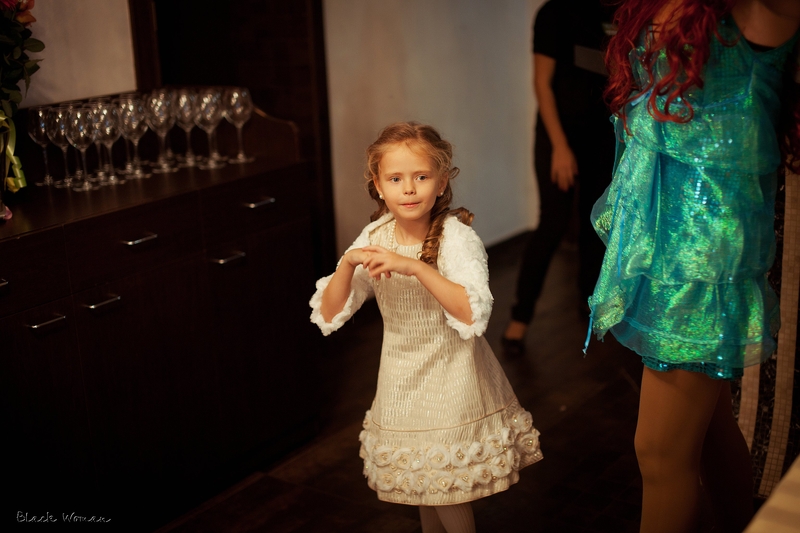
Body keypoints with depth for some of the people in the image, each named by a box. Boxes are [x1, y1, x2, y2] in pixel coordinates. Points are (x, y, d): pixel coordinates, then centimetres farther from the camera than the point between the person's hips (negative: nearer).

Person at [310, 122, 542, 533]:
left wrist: (415, 267, -38)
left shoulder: (457, 237, -19)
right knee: (416, 478, 21)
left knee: (446, 485, 5)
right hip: (401, 376, 5)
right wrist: (348, 263, -22)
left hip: (450, 378, -5)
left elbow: (473, 315, -32)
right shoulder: (375, 237, -5)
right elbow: (329, 315, -5)